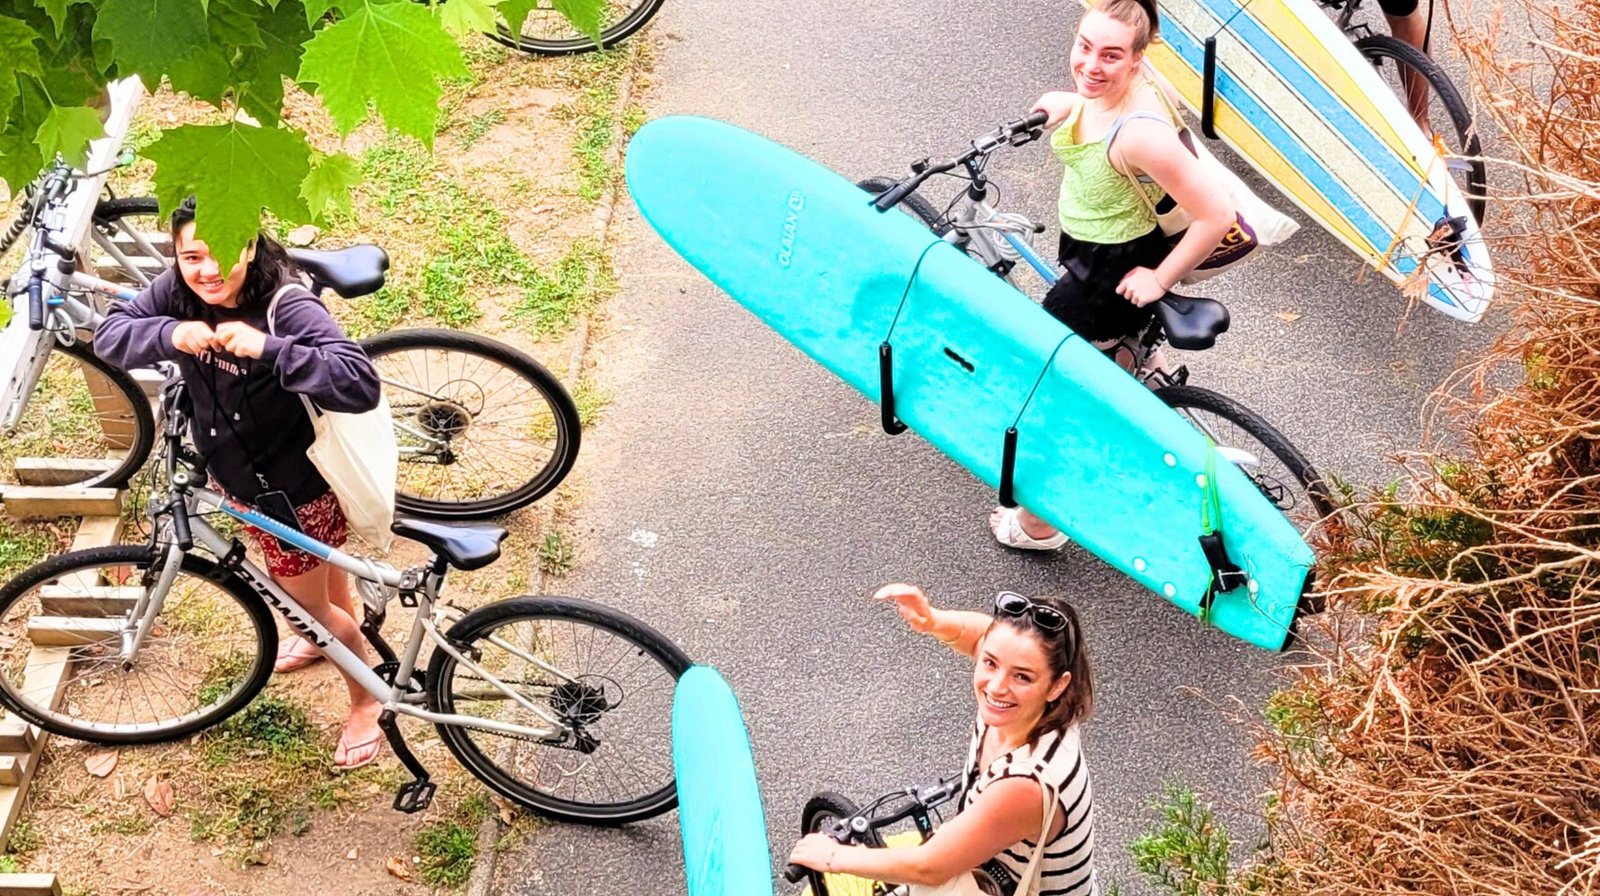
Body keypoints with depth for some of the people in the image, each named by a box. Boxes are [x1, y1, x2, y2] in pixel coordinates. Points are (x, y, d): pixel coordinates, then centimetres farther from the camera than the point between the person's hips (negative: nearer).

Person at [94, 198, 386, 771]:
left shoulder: (287, 304, -33)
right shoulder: (179, 292, -14)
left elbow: (361, 385, -42)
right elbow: (110, 335, -15)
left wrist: (268, 348, -51)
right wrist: (171, 334, -35)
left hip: (294, 486, -6)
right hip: (238, 472, 7)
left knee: (311, 604, 13)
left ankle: (366, 699, 38)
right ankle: (329, 631, 63)